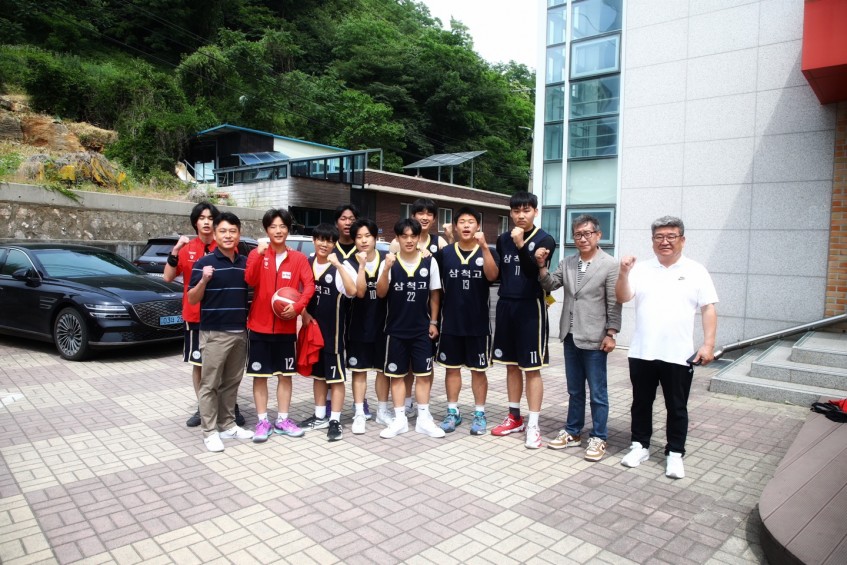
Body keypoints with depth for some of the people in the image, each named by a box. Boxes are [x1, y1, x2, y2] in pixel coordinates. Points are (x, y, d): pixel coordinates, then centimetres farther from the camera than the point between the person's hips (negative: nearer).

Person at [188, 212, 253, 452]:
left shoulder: (245, 263, 7)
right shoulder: (204, 262, -7)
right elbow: (191, 299, -8)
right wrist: (204, 280, -24)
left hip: (240, 332, 5)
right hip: (214, 333, -5)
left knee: (232, 382, 14)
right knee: (210, 384, 3)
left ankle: (228, 425, 25)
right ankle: (210, 431, 11)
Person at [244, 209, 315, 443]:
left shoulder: (298, 258, 2)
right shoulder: (257, 254, -1)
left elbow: (309, 285, -6)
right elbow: (249, 281, -16)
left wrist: (297, 306, -22)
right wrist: (260, 254, -27)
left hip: (287, 327, 2)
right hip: (260, 326, -1)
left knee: (285, 374, 10)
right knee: (260, 375, 5)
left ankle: (282, 420, 22)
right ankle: (262, 421, 17)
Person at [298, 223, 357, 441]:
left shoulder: (340, 267, -11)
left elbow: (352, 291, -28)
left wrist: (338, 265, -33)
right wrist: (304, 313, 1)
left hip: (332, 329, -5)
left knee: (336, 375, 0)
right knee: (317, 373, 16)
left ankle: (335, 421, 8)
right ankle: (320, 416, 29)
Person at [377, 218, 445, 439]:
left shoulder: (429, 262, -2)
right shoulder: (390, 262, -4)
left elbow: (434, 294, 5)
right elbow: (380, 293, -10)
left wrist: (433, 322, 3)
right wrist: (386, 269, -24)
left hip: (421, 329, 0)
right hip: (396, 329, 0)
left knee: (424, 374, 6)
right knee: (396, 375, 7)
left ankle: (423, 419, 17)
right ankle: (400, 419, 18)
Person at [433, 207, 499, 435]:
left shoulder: (486, 253, -1)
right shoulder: (444, 253, 1)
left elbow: (492, 276, -20)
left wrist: (484, 246, -30)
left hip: (478, 323, -1)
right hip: (451, 323, 1)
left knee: (478, 370, 7)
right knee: (451, 368, 10)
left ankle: (479, 414, 20)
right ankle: (452, 412, 23)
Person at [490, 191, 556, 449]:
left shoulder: (544, 240, -5)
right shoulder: (503, 239, 9)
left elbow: (533, 272, -19)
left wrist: (521, 245, -30)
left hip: (530, 307, -5)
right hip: (505, 306, 5)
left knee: (532, 368, -1)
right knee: (511, 365, 13)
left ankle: (533, 425, 7)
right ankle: (514, 417, 25)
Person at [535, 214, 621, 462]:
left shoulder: (610, 265, -7)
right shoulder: (567, 263, 8)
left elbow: (614, 303, -9)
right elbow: (550, 285, 3)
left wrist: (611, 334, -11)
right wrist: (542, 266, -11)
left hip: (594, 338, -5)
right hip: (570, 337, 5)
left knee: (597, 392, 5)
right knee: (575, 390, 16)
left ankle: (598, 438, 17)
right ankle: (573, 432, 27)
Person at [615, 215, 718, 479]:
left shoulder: (696, 271, 2)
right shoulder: (641, 269, 4)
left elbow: (709, 309, 0)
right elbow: (622, 298, -5)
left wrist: (708, 344, -8)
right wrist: (623, 273, -21)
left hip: (679, 355, -1)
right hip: (641, 353, 2)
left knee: (677, 407, 9)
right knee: (641, 403, 14)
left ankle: (675, 454, 23)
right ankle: (640, 446, 29)